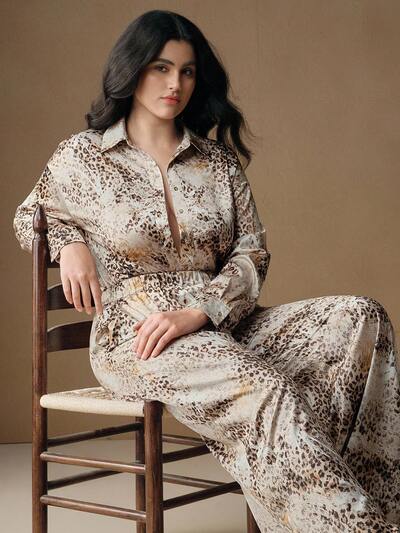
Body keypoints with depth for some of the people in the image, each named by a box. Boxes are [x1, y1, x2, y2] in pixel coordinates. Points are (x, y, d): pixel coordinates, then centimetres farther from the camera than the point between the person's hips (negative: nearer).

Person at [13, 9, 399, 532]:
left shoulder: (219, 160, 13)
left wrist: (195, 311, -12)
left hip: (221, 325, 4)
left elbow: (253, 251, 6)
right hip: (134, 335, -4)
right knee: (264, 385, -35)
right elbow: (28, 217, 21)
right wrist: (69, 243, -3)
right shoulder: (81, 155, 5)